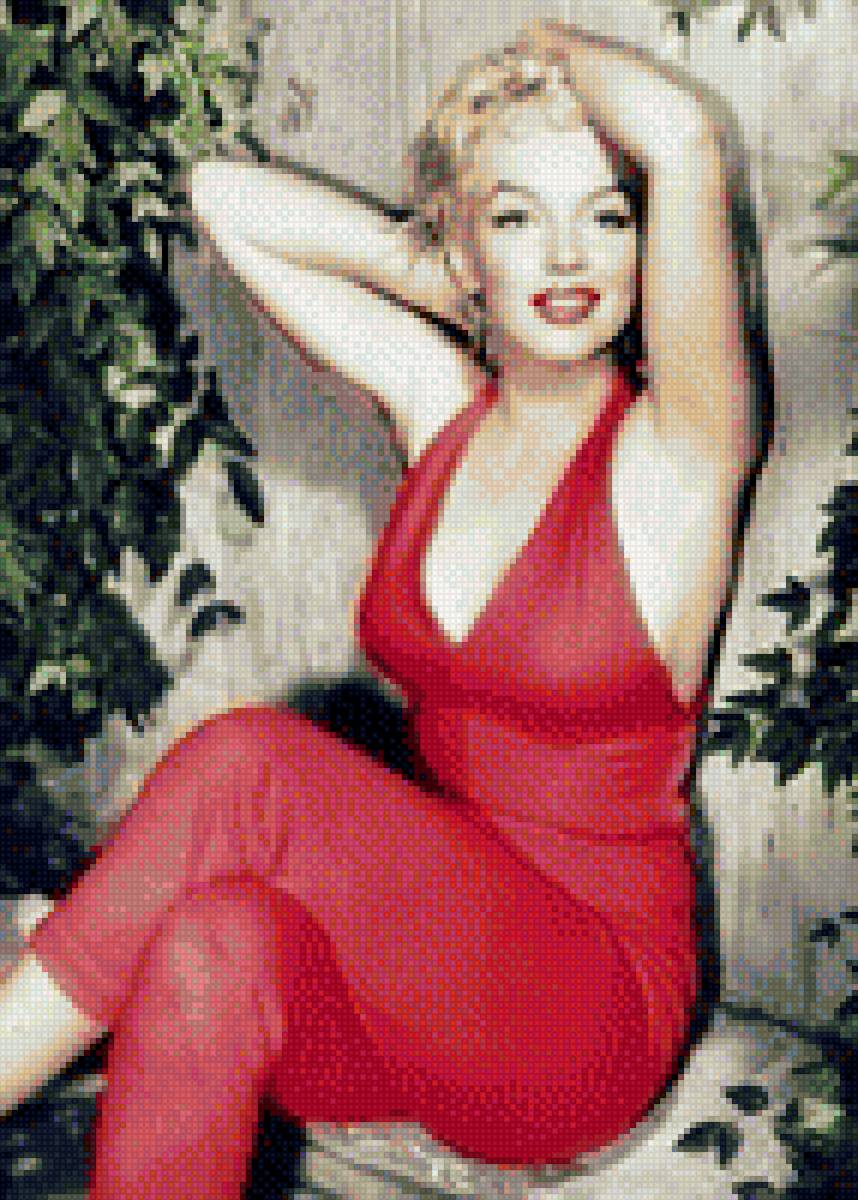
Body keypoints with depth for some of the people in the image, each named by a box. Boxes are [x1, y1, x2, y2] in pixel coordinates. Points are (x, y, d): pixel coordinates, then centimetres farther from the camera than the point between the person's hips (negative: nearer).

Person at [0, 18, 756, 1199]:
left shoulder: (676, 454, -11)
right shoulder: (440, 400, 5)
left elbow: (685, 137, -26)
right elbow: (226, 196, 9)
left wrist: (557, 48, -6)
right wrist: (434, 273, 2)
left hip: (587, 1018, -4)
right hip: (418, 967, 5)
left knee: (248, 764, -28)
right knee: (220, 948, -31)